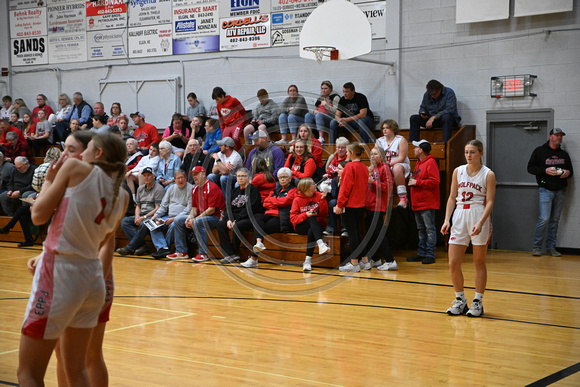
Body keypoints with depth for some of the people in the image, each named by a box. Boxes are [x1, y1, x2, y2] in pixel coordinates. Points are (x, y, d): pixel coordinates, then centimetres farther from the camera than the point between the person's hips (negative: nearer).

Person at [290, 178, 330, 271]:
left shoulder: (318, 195, 5)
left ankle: (308, 260, -38)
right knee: (312, 219, -34)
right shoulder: (297, 200, 0)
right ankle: (320, 244, -52)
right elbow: (293, 218, -5)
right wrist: (305, 215, -21)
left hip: (316, 225, 1)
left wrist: (323, 200, -10)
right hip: (301, 227, -1)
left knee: (311, 232, -35)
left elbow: (324, 215, 0)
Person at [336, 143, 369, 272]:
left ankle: (354, 263, 0)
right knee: (356, 232, 17)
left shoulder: (350, 166, -13)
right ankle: (365, 259, 20)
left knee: (352, 234, -3)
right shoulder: (364, 167, 9)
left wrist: (339, 204, -11)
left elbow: (345, 187, -16)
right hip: (361, 205, 8)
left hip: (350, 205, -8)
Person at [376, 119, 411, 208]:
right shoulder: (379, 141, 16)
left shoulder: (401, 140, 0)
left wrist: (389, 164, -20)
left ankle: (403, 198, -39)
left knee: (397, 168, -41)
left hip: (402, 165, -4)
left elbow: (401, 158, -10)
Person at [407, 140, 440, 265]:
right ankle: (421, 253, 19)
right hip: (418, 203, 10)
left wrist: (417, 182, -17)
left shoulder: (430, 163, -12)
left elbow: (434, 181, -21)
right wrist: (412, 181, 11)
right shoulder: (418, 163, 19)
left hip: (427, 203, -10)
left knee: (430, 229, -6)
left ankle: (430, 255, -5)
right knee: (421, 229, 13)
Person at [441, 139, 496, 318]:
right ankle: (460, 300, 16)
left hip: (479, 217, -3)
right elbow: (452, 197, 12)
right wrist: (447, 219, 0)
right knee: (453, 264, -1)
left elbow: (490, 202, -7)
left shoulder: (488, 174, -3)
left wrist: (480, 222, -21)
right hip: (459, 217, 4)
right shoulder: (458, 171, 8)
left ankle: (477, 302, 14)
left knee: (479, 263, 5)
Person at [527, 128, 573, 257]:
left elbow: (570, 170, 24)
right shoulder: (540, 151, 3)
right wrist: (545, 170, -15)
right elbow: (530, 168, 0)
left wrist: (568, 173, -1)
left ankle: (551, 247, 12)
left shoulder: (564, 154, 16)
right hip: (546, 190, -4)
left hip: (560, 191, 4)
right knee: (544, 219, -13)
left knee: (555, 220, 6)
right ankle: (536, 247, -2)